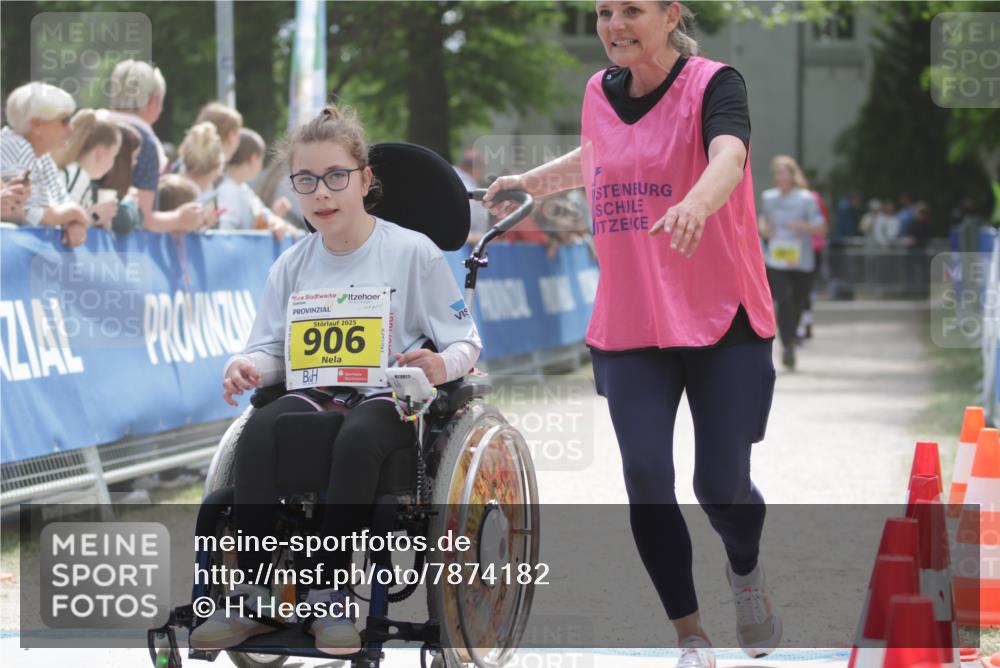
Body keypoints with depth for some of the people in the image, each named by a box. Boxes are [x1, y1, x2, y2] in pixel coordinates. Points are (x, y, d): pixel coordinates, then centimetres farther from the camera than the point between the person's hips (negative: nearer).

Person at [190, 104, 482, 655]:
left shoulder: (412, 252, 0)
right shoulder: (292, 265, 12)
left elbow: (465, 342, 1)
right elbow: (271, 349, 11)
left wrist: (442, 366, -23)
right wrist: (247, 368, -13)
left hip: (389, 397, -4)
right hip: (316, 392, 4)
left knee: (357, 438, -38)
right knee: (258, 431, -29)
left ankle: (329, 597, -31)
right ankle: (252, 595, -26)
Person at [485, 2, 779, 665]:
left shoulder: (714, 83, -11)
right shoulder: (600, 93, 6)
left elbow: (728, 157, -34)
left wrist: (695, 204, -54)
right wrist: (528, 183, 37)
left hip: (723, 319, -4)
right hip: (629, 327, 4)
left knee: (722, 487, -3)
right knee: (646, 479, -9)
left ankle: (746, 568, 34)